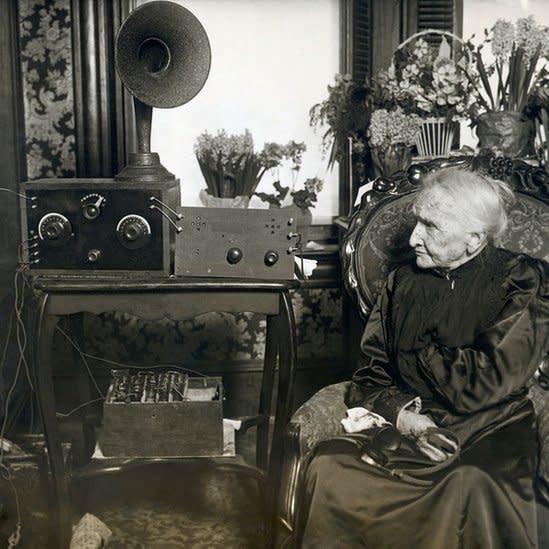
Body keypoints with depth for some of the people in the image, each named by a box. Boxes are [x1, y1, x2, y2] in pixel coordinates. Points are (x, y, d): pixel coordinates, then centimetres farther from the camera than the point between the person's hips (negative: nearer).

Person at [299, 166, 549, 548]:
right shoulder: (404, 281, 11)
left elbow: (484, 385, -11)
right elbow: (368, 376, 12)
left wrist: (419, 349, 1)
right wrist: (400, 413, -9)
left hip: (486, 434, -3)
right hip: (406, 428, 4)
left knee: (471, 485, -38)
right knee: (328, 467, -25)